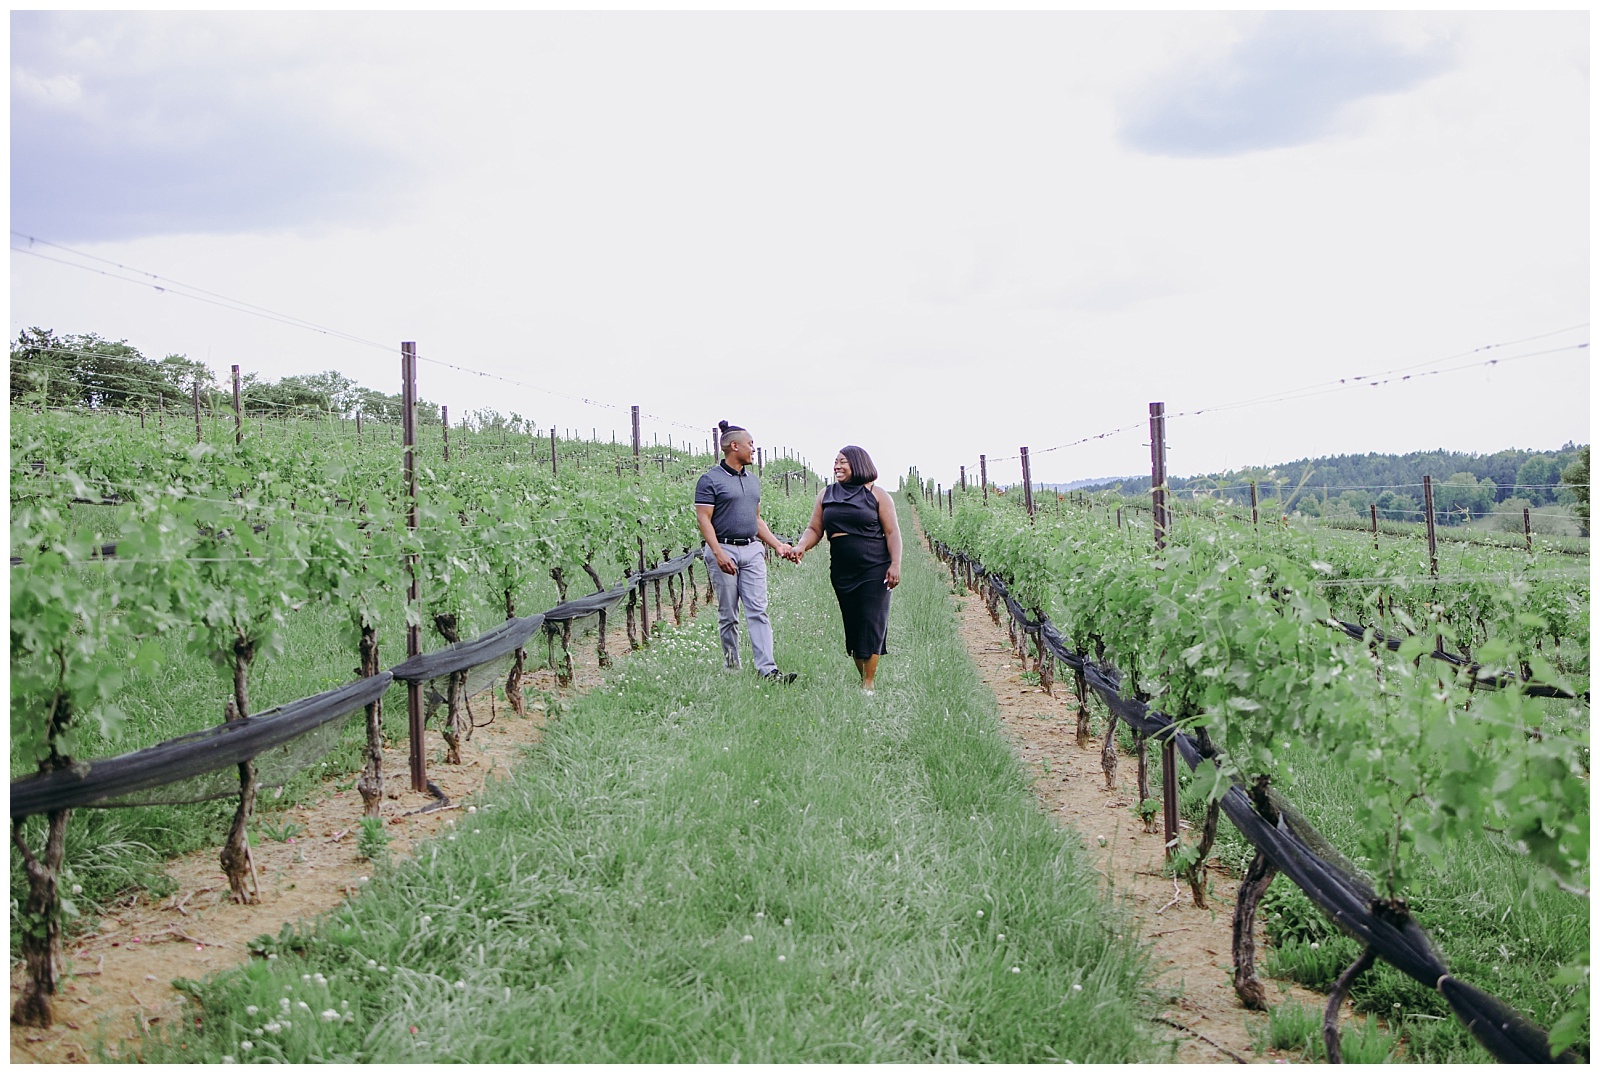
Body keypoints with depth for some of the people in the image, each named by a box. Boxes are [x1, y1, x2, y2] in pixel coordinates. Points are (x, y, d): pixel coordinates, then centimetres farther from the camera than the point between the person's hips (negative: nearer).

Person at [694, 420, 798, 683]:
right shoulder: (710, 480, -5)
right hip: (724, 550, -5)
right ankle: (732, 668, 12)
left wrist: (777, 545, 16)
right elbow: (703, 518, -10)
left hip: (752, 550, 5)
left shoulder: (753, 480, 17)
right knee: (728, 616, 2)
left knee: (758, 612, -4)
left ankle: (767, 669, -11)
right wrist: (719, 553, -20)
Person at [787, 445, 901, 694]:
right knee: (852, 624, 5)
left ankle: (869, 684, -9)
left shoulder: (876, 494, 1)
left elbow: (892, 532, -1)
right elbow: (814, 529, 10)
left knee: (871, 623, -10)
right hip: (842, 571, 4)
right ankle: (863, 678, 14)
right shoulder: (827, 495, 12)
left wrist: (895, 564, -11)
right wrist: (801, 547, -11)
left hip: (874, 569, -4)